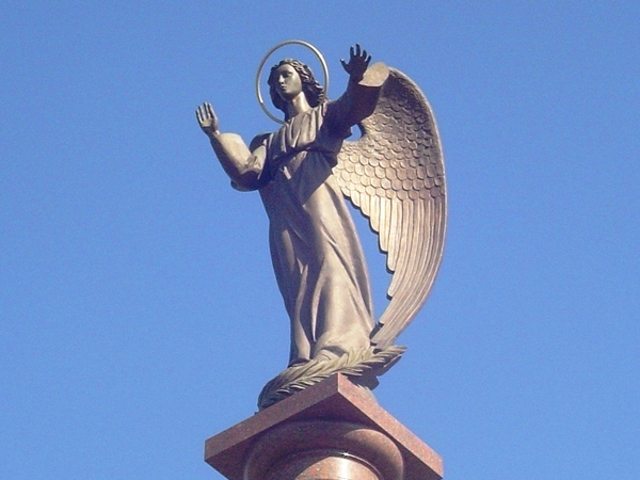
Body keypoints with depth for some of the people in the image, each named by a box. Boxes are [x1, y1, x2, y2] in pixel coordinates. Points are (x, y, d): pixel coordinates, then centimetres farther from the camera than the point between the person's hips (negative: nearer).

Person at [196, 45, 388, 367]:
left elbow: (353, 111, -1)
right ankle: (304, 361, -19)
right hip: (285, 215, 4)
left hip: (318, 199, -4)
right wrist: (215, 136, 12)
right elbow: (246, 173, 15)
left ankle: (335, 347, -33)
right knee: (297, 281, -9)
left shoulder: (324, 114, 22)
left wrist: (357, 80, -22)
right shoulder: (271, 140, 32)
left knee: (328, 265, -20)